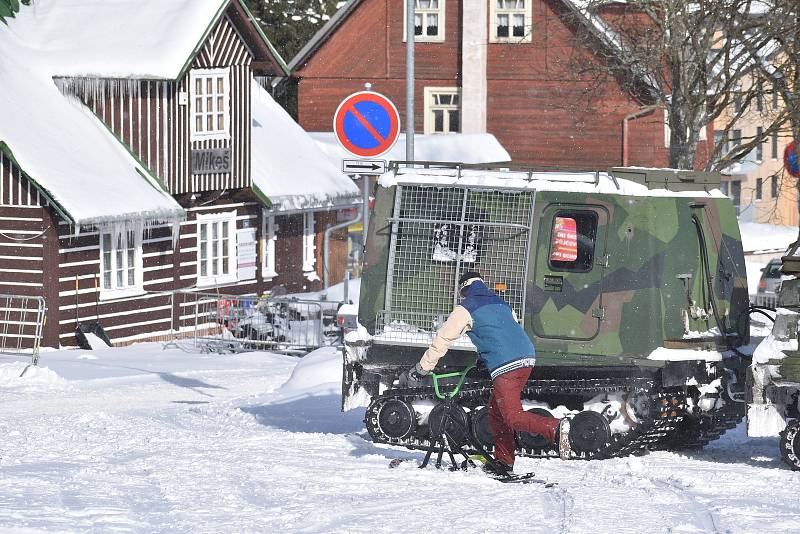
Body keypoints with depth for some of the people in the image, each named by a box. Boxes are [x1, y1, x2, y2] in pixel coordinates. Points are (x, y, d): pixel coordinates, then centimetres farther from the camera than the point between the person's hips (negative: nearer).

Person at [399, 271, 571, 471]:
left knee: (513, 417, -12)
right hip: (527, 359, 7)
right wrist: (483, 359, 47)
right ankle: (504, 461, 19)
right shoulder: (500, 303, 26)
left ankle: (555, 428, -35)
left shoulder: (465, 310, 6)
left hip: (505, 365, -7)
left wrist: (420, 370, 13)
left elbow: (442, 340, 6)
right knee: (496, 412, 19)